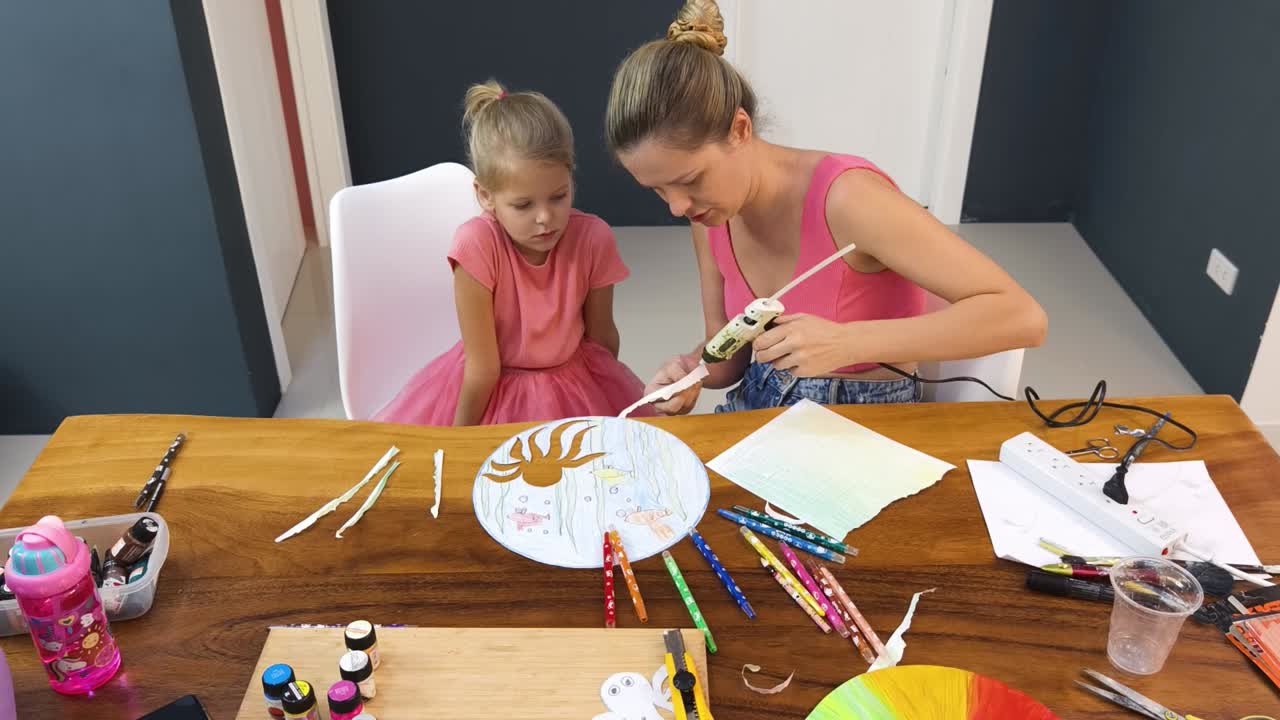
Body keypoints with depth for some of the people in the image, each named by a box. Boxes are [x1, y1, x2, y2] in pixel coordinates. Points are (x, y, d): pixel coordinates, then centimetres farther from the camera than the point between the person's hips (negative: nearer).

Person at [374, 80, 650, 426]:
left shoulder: (592, 239, -20)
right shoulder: (478, 244, -28)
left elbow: (601, 336, -3)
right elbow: (483, 367, -19)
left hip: (575, 384, 2)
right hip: (492, 388, -1)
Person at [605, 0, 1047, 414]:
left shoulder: (846, 197, -25)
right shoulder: (712, 215, -5)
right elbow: (728, 354, 5)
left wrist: (846, 342, -33)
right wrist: (690, 372, -17)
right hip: (761, 411, 5)